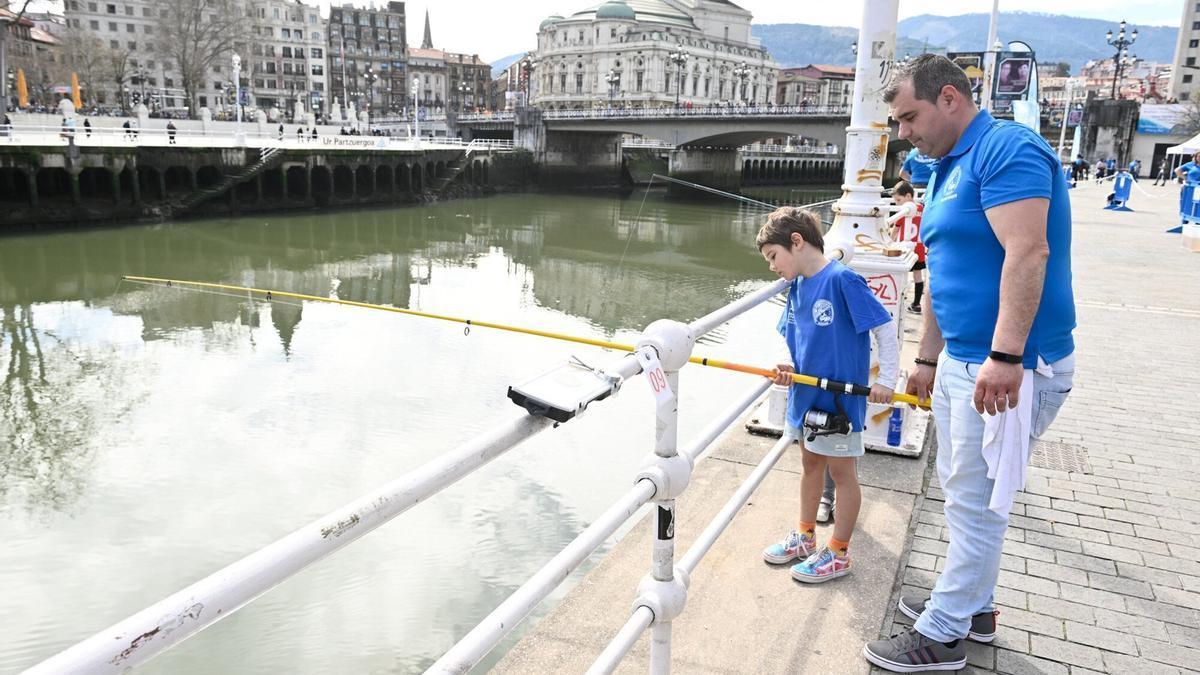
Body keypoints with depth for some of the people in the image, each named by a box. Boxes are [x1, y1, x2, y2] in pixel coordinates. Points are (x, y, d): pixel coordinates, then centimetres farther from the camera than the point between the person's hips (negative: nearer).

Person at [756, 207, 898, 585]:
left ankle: (838, 553, 20)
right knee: (811, 464, 19)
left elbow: (885, 327, -17)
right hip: (805, 393, 8)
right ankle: (805, 537, 35)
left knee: (841, 471, 6)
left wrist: (886, 378, -20)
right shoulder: (797, 287, 5)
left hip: (841, 396, -8)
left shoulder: (842, 279, -19)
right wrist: (787, 368, -5)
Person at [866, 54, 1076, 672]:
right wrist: (927, 361, 22)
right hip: (959, 363, 10)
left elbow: (1028, 254, -26)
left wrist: (1004, 357, -32)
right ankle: (972, 606, 35)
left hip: (1008, 368, -10)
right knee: (964, 493, 18)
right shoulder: (947, 171, 16)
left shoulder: (1008, 150, -14)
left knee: (975, 501, 1)